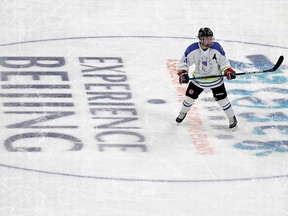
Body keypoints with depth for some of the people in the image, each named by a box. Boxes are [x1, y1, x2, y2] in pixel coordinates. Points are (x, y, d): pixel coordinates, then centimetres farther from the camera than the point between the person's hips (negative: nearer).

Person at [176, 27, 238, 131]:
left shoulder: (216, 48, -20)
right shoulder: (193, 49, -22)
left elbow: (223, 61, -7)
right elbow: (184, 62, -13)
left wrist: (228, 71, -20)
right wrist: (182, 73, -27)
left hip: (215, 78, -1)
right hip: (198, 78, 1)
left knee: (222, 99, -3)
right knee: (189, 96, 10)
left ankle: (232, 119, 14)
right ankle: (183, 112, 39)